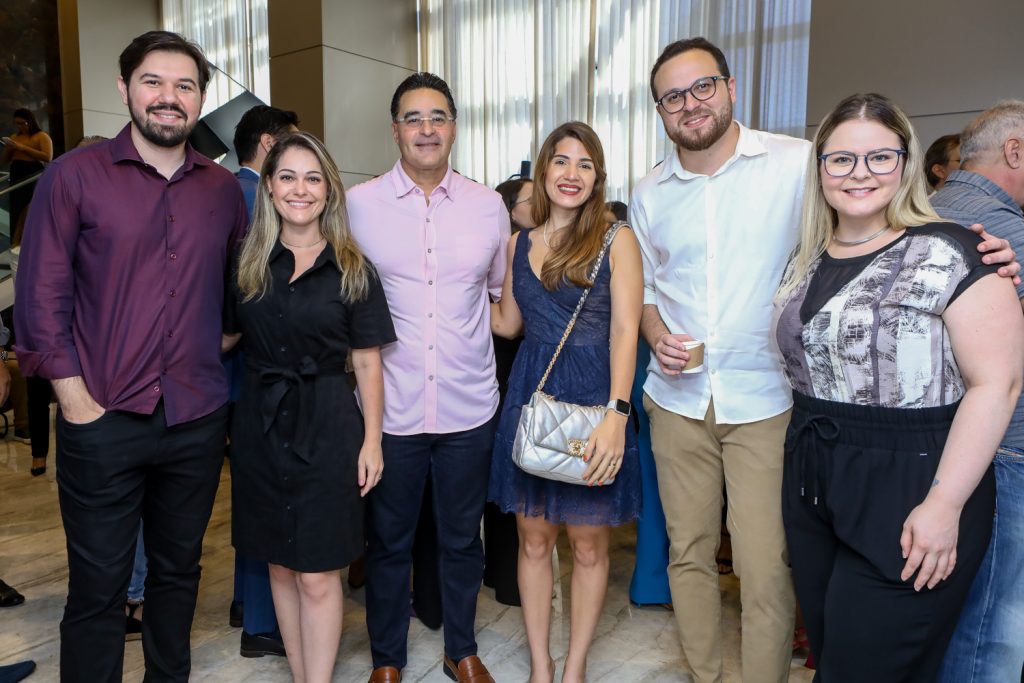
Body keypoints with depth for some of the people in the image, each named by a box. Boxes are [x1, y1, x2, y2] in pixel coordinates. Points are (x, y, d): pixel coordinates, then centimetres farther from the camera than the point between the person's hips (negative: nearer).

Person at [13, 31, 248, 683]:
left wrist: (224, 341, 6)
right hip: (104, 421, -3)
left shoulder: (224, 188, 8)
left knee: (179, 571, 19)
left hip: (198, 420, 3)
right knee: (97, 588, 8)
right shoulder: (74, 175, -2)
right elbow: (42, 294, -5)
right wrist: (75, 397, -9)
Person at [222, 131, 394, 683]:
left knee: (317, 575, 1)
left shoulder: (351, 269, -3)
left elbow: (367, 362, -2)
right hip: (260, 421, 3)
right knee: (280, 564, 14)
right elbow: (223, 337, 10)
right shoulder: (246, 263, 4)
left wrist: (372, 441, -5)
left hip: (326, 423, -3)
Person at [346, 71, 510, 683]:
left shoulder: (489, 206, 4)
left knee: (463, 538, 17)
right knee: (389, 540, 14)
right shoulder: (358, 204, -2)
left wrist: (468, 329, 7)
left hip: (469, 406, 2)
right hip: (390, 406, -1)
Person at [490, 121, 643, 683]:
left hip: (592, 401, -3)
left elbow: (625, 333, -12)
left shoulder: (616, 241, -5)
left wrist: (616, 414, -23)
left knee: (588, 545, 8)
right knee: (534, 539, 11)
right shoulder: (520, 243, 9)